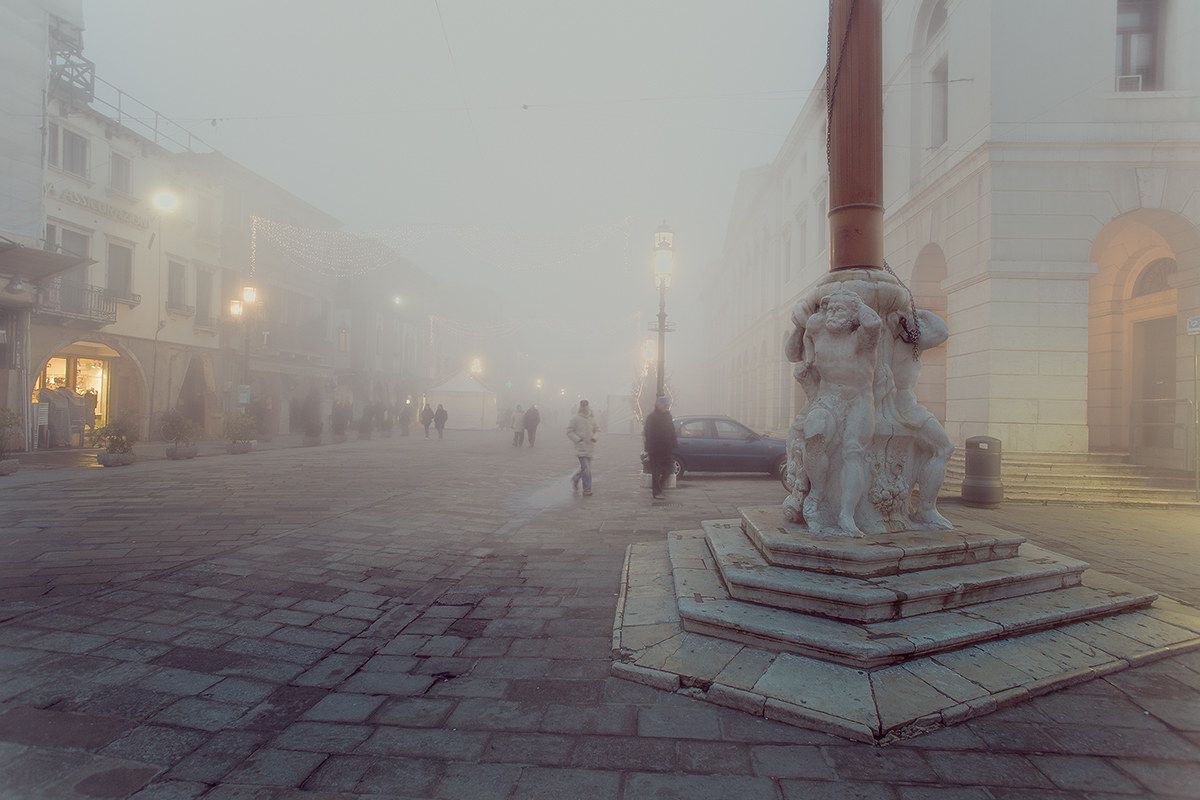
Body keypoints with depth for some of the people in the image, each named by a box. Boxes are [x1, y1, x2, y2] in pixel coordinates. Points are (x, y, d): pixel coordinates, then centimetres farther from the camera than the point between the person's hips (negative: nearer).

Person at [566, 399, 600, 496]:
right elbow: (569, 432, -5)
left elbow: (597, 429, 16)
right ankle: (587, 490, -2)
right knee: (586, 468, -10)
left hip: (590, 447, 5)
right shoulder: (575, 418, -7)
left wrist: (594, 437, -3)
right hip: (581, 447, -5)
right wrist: (578, 439, -15)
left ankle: (575, 479, 40)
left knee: (586, 467, 14)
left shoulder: (592, 417, 6)